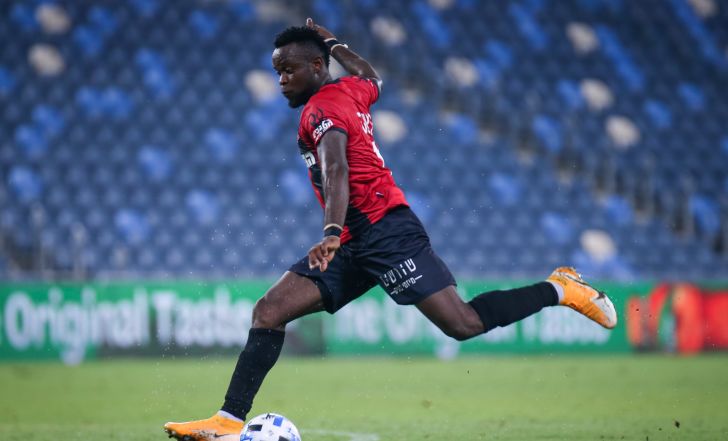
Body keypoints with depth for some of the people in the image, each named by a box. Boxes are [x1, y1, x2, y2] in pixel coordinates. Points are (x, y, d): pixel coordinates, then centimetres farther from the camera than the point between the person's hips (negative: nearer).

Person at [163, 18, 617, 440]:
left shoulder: (322, 108, -10)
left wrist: (332, 233, -43)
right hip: (355, 245, 10)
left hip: (384, 231, -10)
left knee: (462, 324, -15)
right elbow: (373, 79, 42)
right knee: (269, 311, -2)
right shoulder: (351, 90, 16)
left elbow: (336, 170, -28)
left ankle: (560, 290, 3)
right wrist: (334, 43, 48)